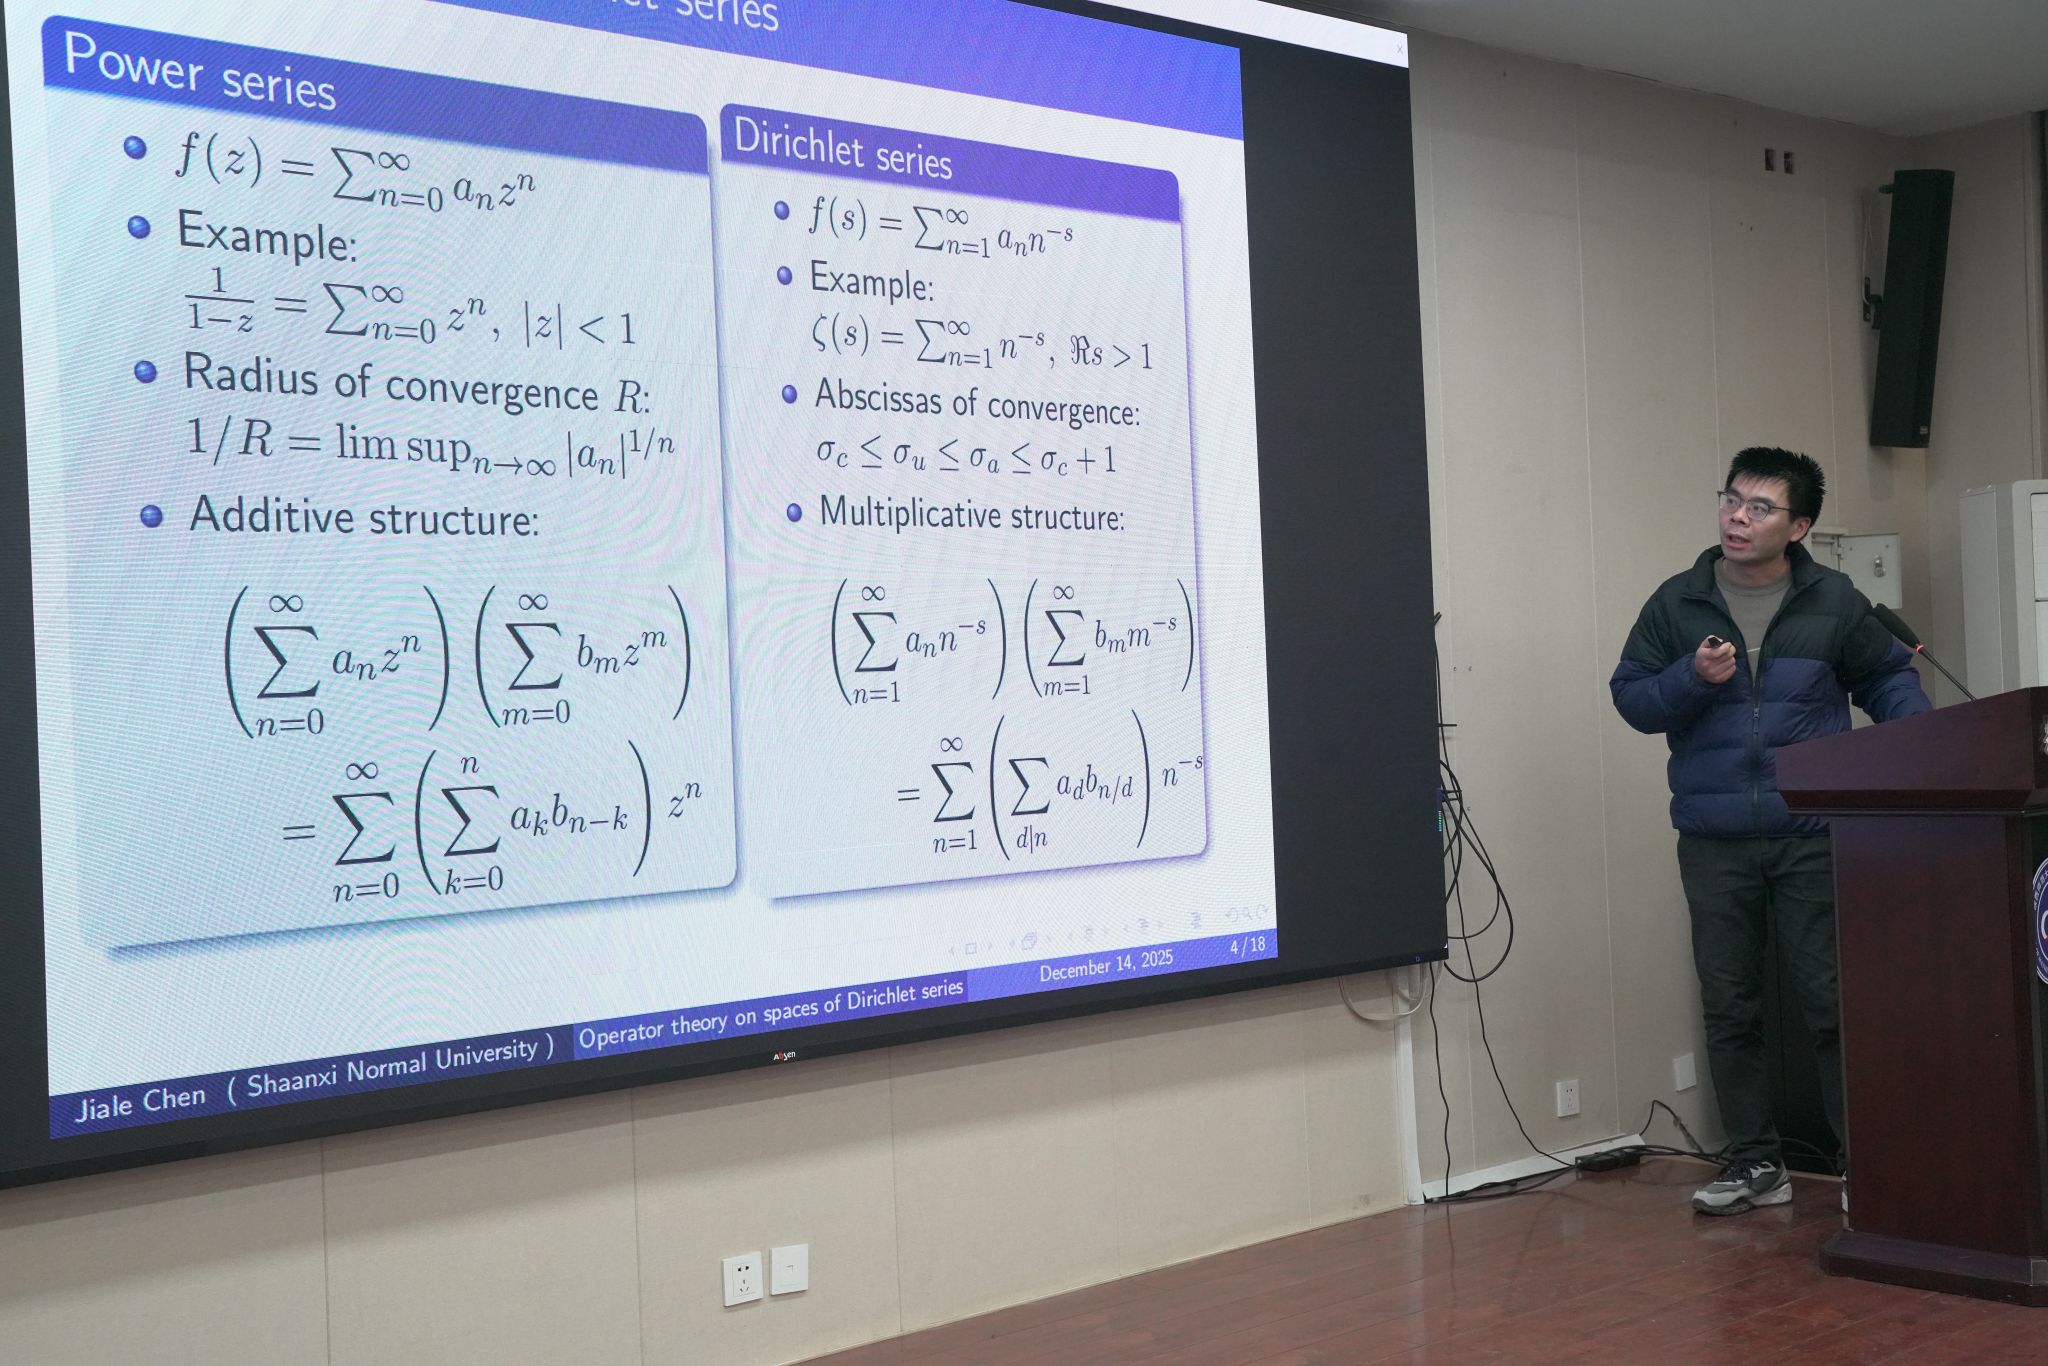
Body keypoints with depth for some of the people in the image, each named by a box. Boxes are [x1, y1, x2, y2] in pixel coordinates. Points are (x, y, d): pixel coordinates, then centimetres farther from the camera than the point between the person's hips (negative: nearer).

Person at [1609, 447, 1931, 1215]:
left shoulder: (1834, 603, 2)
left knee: (1831, 1000, -2)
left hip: (1812, 838, -2)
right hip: (1713, 843, 2)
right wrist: (1692, 678, -14)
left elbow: (1888, 677, 13)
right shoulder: (1677, 604, 4)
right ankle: (1754, 1163, 19)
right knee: (1729, 1008, 8)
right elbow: (1630, 697, 5)